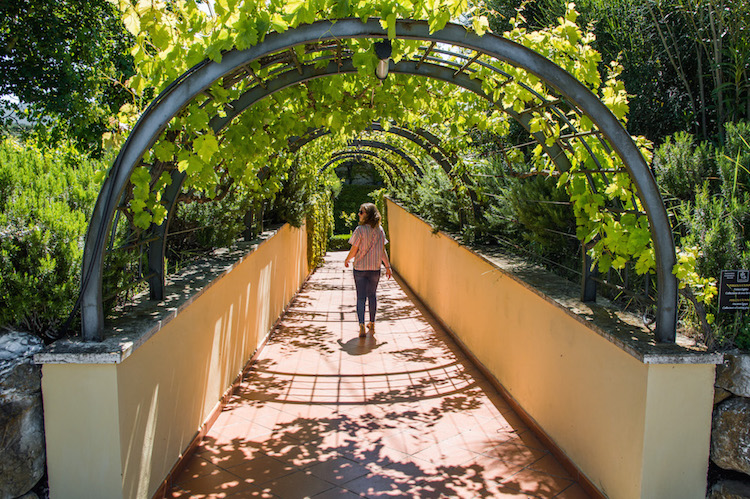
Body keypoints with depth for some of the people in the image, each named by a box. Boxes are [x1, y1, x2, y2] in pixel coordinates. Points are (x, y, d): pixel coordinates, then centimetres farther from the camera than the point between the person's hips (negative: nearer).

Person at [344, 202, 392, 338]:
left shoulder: (360, 230, -14)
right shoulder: (379, 230, -1)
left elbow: (354, 250, -10)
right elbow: (382, 251, 3)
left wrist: (347, 260, 9)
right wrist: (388, 266, 12)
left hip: (360, 268, -3)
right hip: (375, 268, 4)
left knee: (361, 297, 2)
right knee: (372, 295, 16)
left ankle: (362, 325, -6)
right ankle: (372, 324, 24)